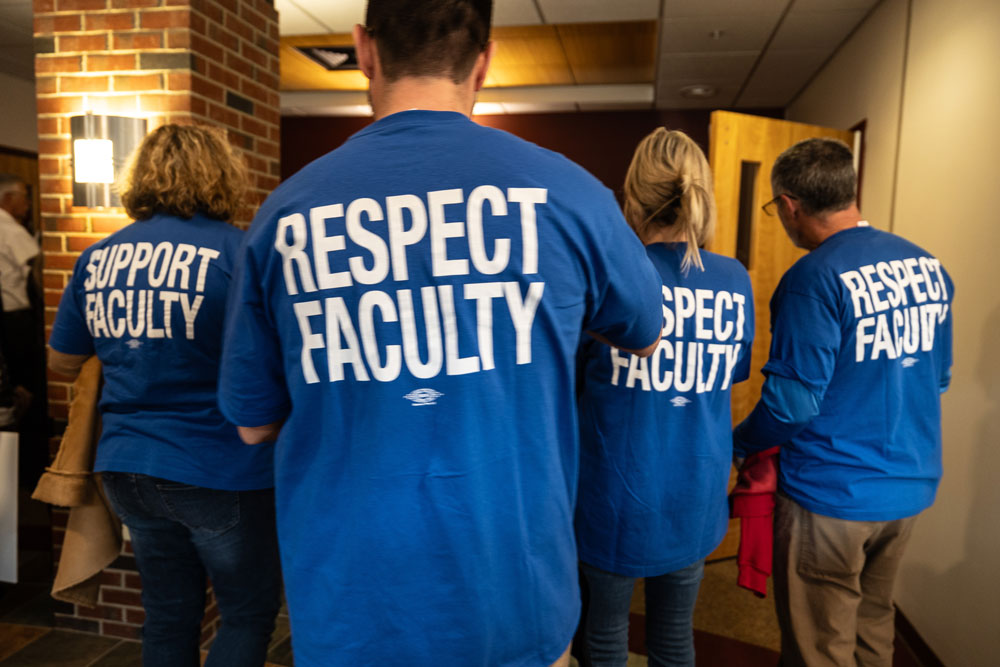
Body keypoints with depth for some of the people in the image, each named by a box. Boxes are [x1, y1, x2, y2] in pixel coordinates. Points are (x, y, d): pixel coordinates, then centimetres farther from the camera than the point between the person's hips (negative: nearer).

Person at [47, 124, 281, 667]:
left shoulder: (98, 257, 3)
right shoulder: (238, 251, -15)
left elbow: (62, 361, 13)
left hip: (126, 467, 6)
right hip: (218, 472, -6)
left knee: (167, 615, 21)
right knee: (249, 614, 13)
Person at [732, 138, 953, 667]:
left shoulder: (814, 279, -21)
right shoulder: (928, 266, 2)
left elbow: (792, 399, -21)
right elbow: (938, 378, 12)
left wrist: (740, 443, -3)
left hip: (833, 495, -7)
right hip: (911, 486, 7)